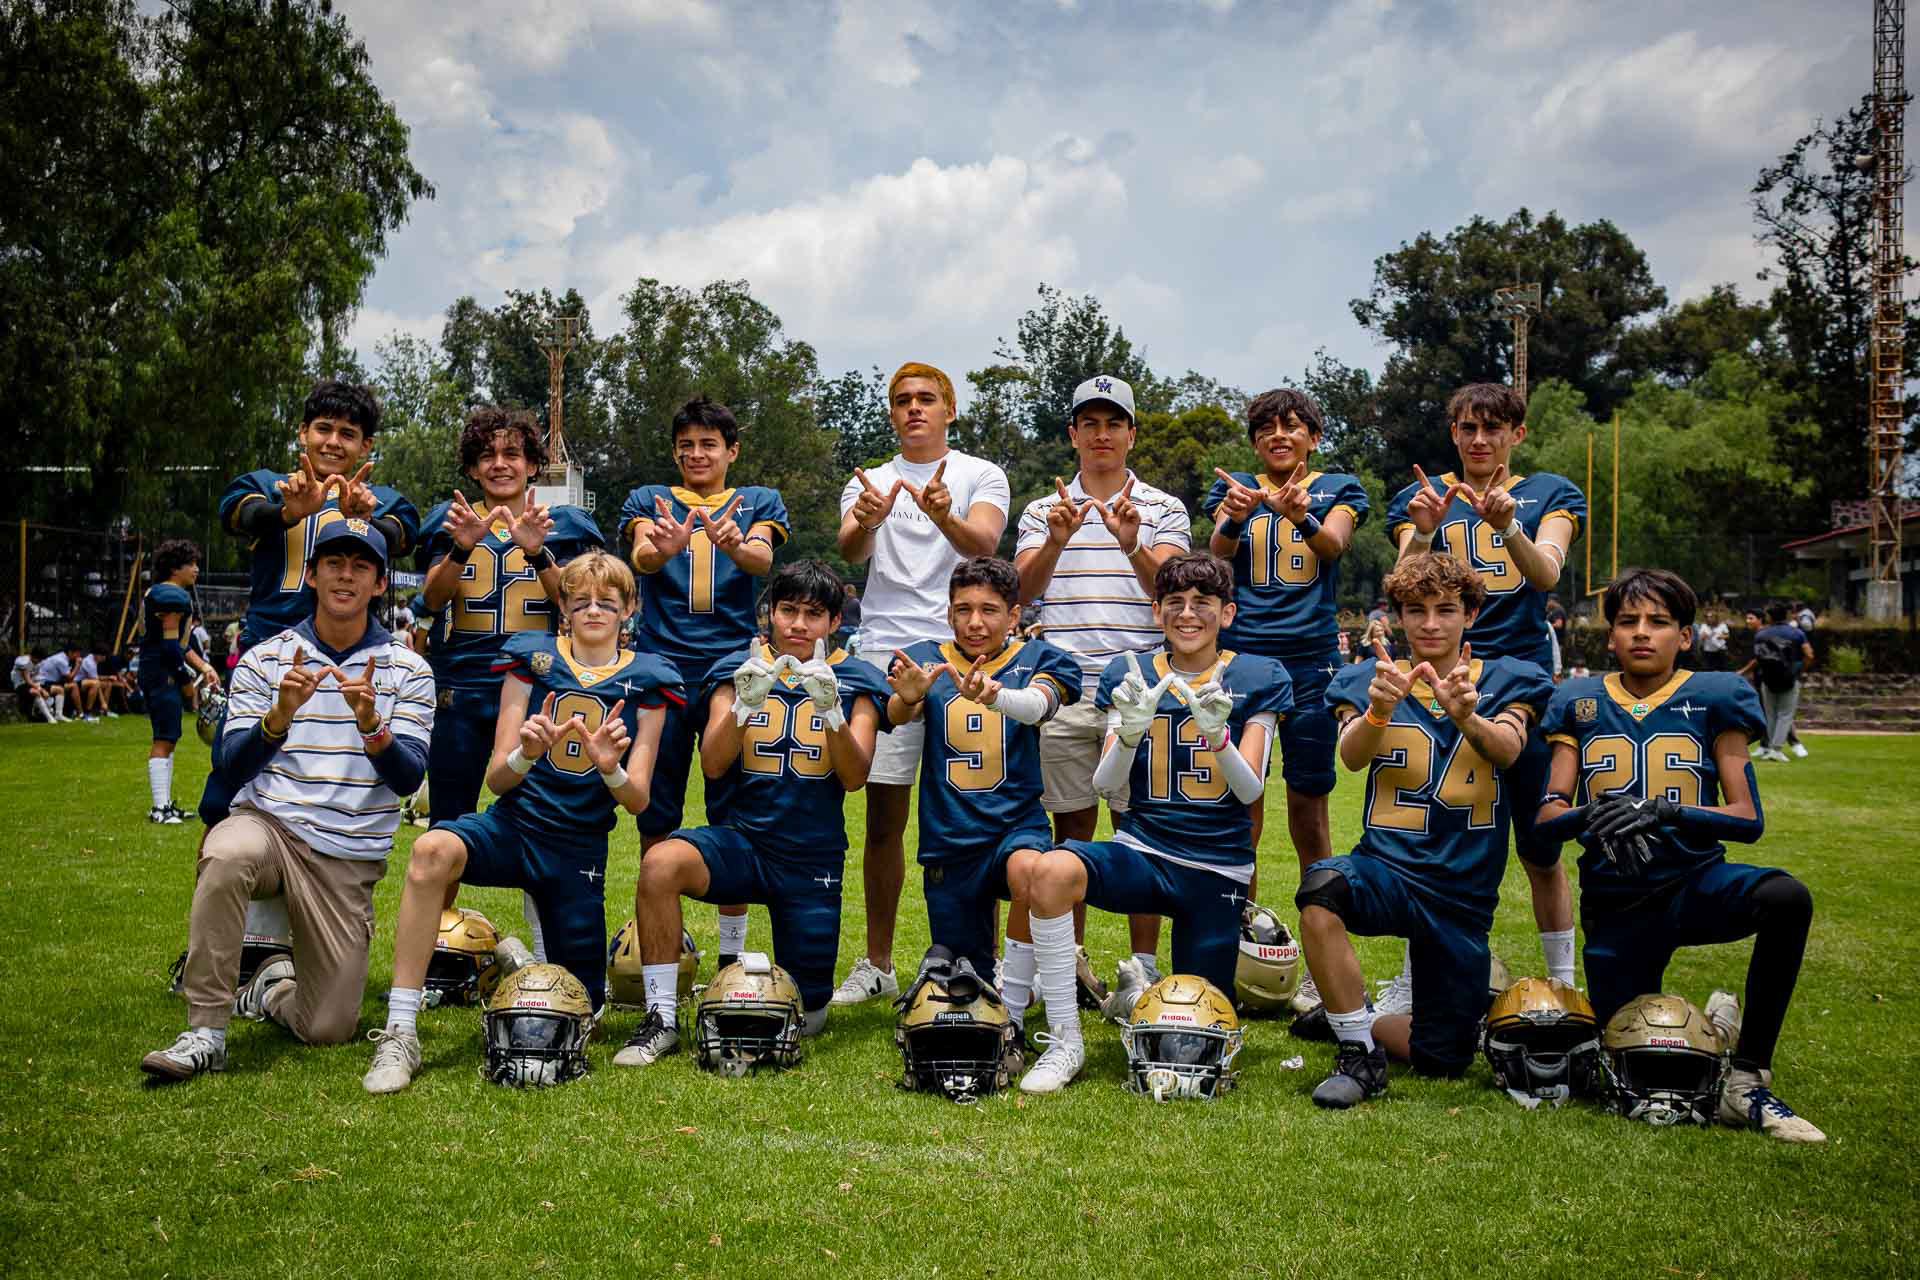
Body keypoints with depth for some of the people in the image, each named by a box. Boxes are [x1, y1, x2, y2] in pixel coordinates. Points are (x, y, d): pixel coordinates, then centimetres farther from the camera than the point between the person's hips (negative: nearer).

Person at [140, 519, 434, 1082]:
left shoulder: (406, 670, 3)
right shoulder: (264, 660, 4)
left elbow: (408, 779, -8)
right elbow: (230, 768, -5)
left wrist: (370, 723, -27)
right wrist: (281, 715, -24)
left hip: (348, 857, 1)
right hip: (267, 823, 0)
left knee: (328, 1030, -2)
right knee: (227, 856, -39)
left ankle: (274, 987, 34)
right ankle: (205, 1032, -25)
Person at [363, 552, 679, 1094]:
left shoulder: (645, 682, 4)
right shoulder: (532, 660, 4)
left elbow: (638, 801, 1)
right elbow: (496, 779, 1)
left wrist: (611, 769, -21)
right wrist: (525, 754, -21)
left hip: (580, 848, 1)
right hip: (513, 825, -1)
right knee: (433, 850, -36)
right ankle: (400, 1033, -29)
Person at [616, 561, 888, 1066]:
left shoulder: (854, 683, 1)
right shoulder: (737, 671, 1)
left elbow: (854, 778, -12)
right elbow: (712, 765, -12)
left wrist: (831, 711, -30)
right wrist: (743, 706, -30)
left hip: (812, 861, 0)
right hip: (740, 842, 0)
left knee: (806, 1020, 3)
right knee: (661, 863, -33)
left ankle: (799, 981, 41)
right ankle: (660, 1021, -19)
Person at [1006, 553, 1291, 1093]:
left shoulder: (1258, 679, 1)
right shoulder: (1131, 676, 5)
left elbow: (1250, 789, -7)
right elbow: (1105, 783, -3)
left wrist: (1216, 732, -26)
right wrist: (1131, 729, -23)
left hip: (1217, 870, 0)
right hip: (1141, 854, 0)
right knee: (1049, 869, -33)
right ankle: (1065, 1042, -20)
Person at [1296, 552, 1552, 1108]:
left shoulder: (1509, 681, 5)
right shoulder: (1370, 679, 4)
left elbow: (1507, 749, -17)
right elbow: (1352, 756, -16)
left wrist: (1465, 717, -41)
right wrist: (1378, 709, -39)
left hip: (1464, 894, 2)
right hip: (1388, 869, -1)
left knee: (1441, 1059, 4)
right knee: (1322, 885, -37)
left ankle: (1351, 1018, 35)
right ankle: (1360, 1054, -19)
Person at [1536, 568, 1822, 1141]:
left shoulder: (1713, 697, -1)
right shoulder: (1580, 705, 4)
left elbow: (1748, 819, -7)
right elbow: (1548, 818, -3)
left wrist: (1660, 811, -25)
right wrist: (1594, 816, -26)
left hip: (1695, 880, -1)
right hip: (1615, 902, 2)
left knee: (1786, 898, -36)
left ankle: (1747, 1082, -21)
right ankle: (1713, 1022, 37)